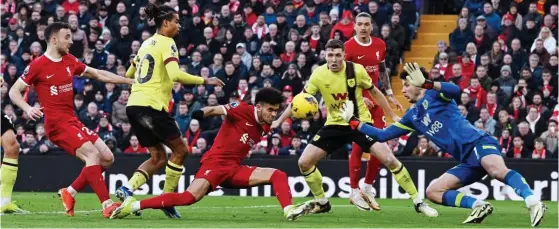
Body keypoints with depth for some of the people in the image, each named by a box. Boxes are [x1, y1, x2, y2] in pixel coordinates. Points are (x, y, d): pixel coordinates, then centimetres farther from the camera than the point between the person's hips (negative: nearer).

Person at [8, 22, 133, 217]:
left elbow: (99, 75, 21)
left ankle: (70, 192, 12)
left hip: (73, 121, 8)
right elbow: (14, 91, -2)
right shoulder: (38, 66, -6)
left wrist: (130, 81, 19)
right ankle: (107, 205, -26)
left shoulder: (70, 61, 12)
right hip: (57, 123, -8)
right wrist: (28, 108, -21)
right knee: (92, 154, -23)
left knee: (107, 158, 3)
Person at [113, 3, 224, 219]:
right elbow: (175, 74, -22)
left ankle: (127, 189, -4)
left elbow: (129, 74, 29)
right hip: (152, 105, -8)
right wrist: (205, 81, -15)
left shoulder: (146, 44, 18)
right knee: (180, 149, 5)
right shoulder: (167, 43, -6)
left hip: (134, 105, 8)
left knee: (158, 157, 13)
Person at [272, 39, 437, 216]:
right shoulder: (318, 75, -11)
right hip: (334, 125, 2)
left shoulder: (357, 70, -15)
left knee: (389, 160, -16)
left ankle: (418, 202, -4)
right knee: (304, 162, -8)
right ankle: (322, 203, 15)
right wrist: (279, 120, -7)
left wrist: (393, 116, 7)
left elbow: (375, 93, 2)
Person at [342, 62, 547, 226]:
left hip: (478, 143, -8)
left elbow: (455, 91, -20)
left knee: (497, 171, -37)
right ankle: (478, 206, -17)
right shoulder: (411, 116, 24)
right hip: (467, 161, 8)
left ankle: (533, 203, -51)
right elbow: (382, 135, 28)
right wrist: (352, 121, 26)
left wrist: (426, 83, -30)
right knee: (433, 192, -2)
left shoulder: (434, 95, 4)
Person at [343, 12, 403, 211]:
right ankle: (354, 191, 4)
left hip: (375, 99, 6)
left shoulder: (380, 45, 6)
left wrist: (389, 94, 16)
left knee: (380, 146, 3)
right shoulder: (349, 47, -11)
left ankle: (368, 187, 17)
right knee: (358, 146, -6)